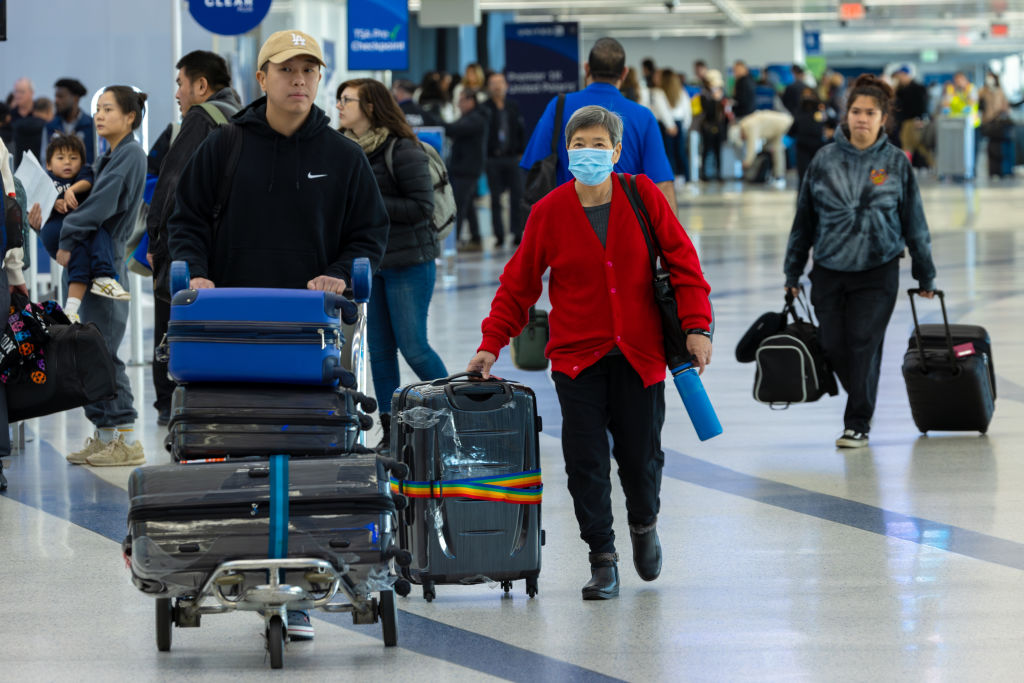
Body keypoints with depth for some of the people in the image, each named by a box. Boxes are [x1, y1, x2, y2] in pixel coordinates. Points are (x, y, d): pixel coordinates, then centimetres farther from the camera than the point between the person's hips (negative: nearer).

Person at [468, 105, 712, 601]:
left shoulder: (643, 197, -2)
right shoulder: (550, 212, -2)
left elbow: (681, 262, 2)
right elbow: (519, 284, 4)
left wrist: (696, 326, -6)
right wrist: (491, 344, -2)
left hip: (639, 355, 0)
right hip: (577, 356, 0)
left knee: (640, 456, 4)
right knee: (586, 461, -4)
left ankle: (644, 523, 36)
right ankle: (602, 561, 7)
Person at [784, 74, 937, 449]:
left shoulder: (896, 162, 0)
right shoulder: (825, 160, 2)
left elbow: (914, 222, 7)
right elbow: (804, 218, 9)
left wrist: (925, 277, 10)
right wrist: (792, 273, 11)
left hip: (877, 272, -2)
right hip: (829, 271, 2)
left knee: (864, 344, -6)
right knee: (833, 347, 3)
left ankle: (858, 423, 4)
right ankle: (862, 401, 29)